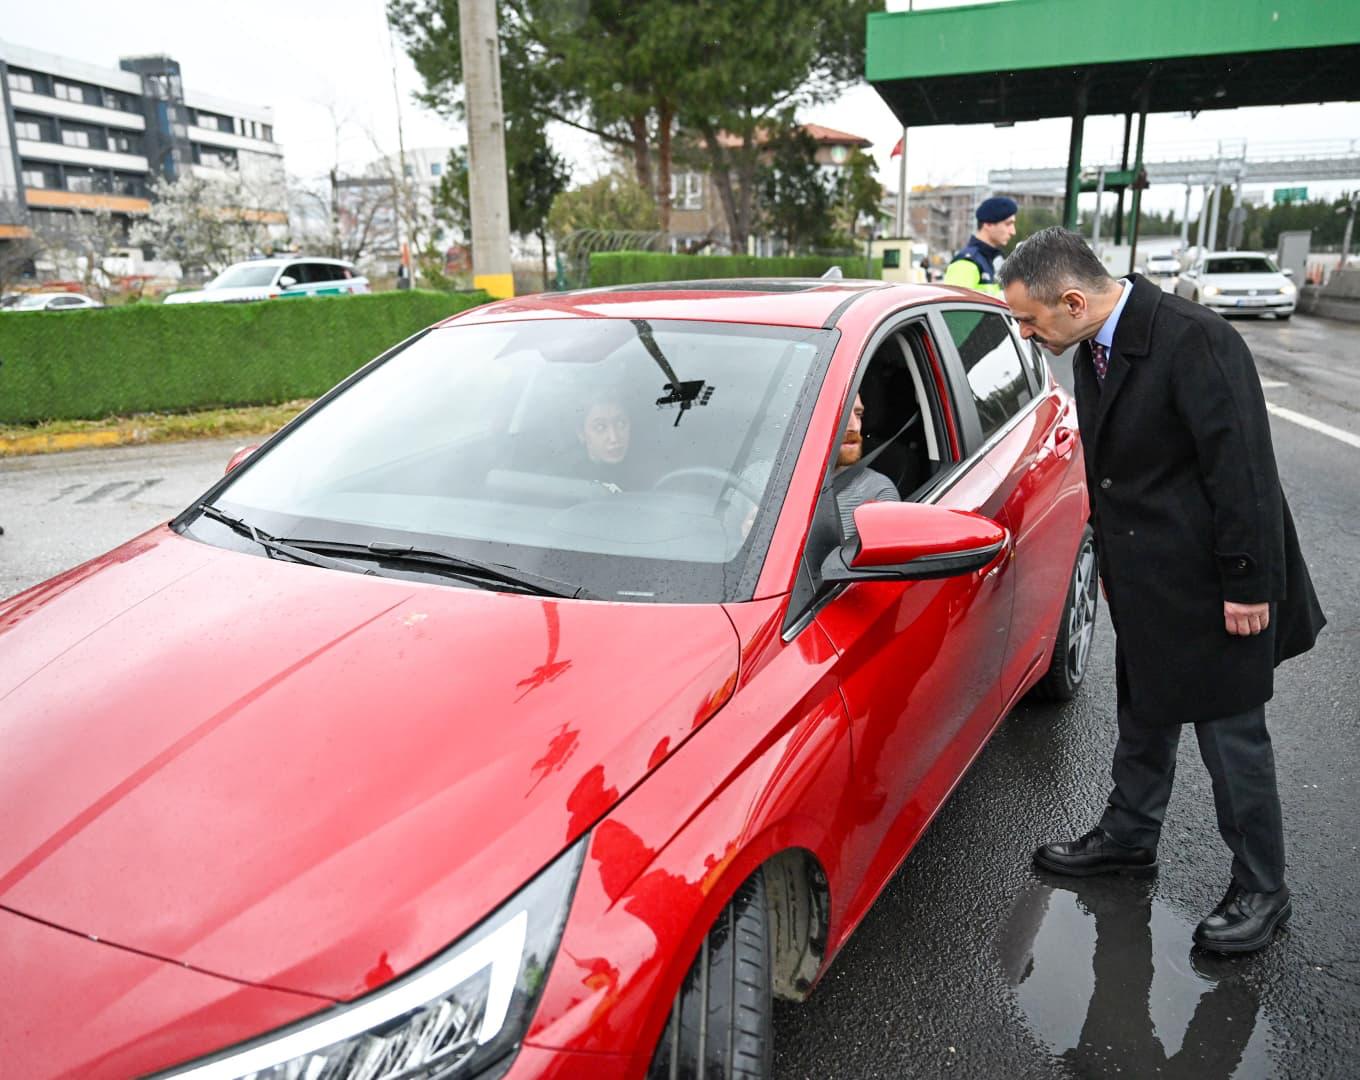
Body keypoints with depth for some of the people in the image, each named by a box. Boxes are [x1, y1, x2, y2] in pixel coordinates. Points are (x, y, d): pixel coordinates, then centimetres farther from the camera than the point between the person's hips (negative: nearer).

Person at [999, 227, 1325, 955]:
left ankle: (1260, 890, 26)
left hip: (1213, 591, -8)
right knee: (1144, 717, 22)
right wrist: (1114, 562, 17)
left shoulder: (1193, 341, -24)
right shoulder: (1094, 353, 3)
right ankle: (1128, 838, 42)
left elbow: (1242, 469, -23)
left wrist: (1248, 586, -20)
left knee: (1230, 735, 6)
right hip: (1145, 586, 8)